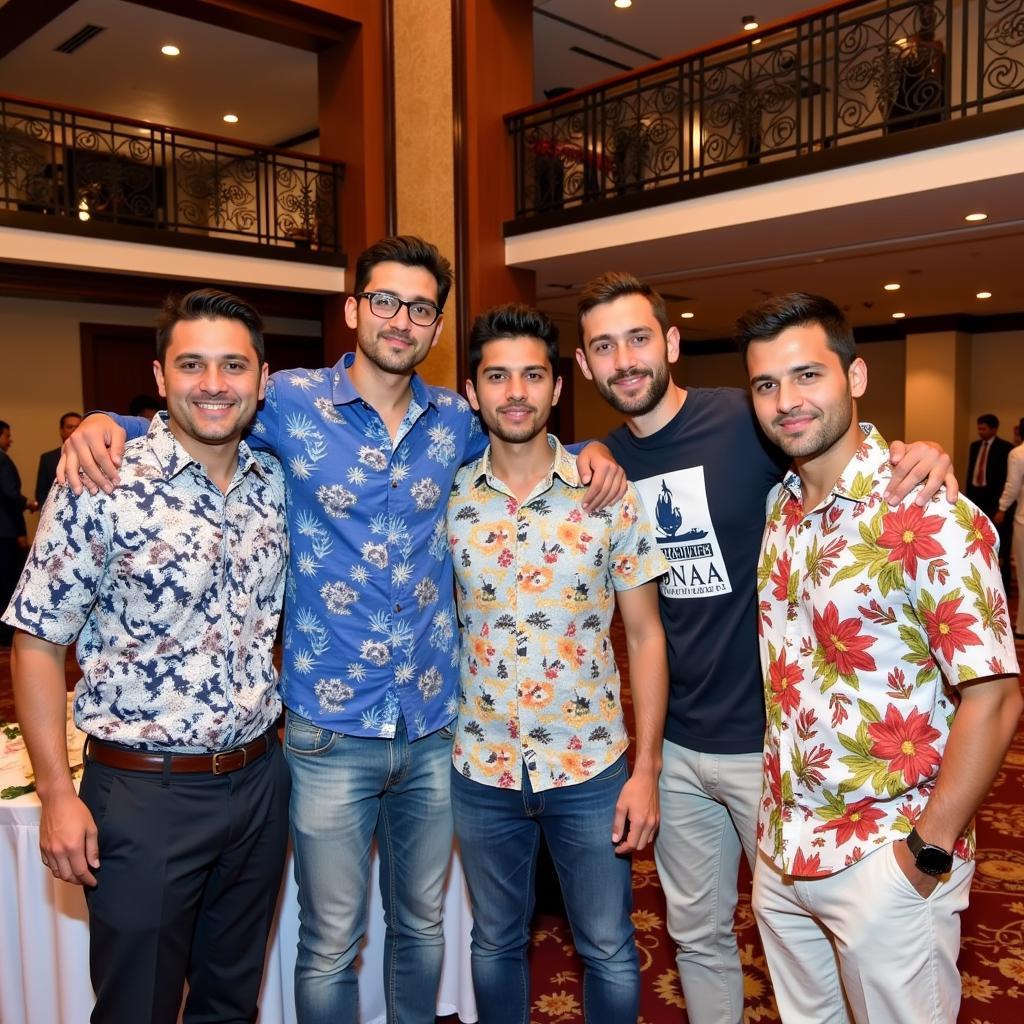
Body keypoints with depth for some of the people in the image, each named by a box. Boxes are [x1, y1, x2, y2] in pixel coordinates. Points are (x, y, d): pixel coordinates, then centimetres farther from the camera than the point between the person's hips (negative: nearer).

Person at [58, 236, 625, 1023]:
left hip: (435, 726, 3)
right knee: (331, 946, 10)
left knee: (422, 926, 21)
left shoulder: (456, 420, 3)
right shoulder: (290, 402, -5)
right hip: (331, 730, -3)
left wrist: (589, 450, 2)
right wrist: (102, 422, -10)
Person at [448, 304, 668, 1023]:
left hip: (591, 767, -1)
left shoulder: (610, 495, -8)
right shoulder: (449, 500, -3)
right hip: (482, 770, 2)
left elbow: (645, 634, -4)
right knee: (496, 942, 20)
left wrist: (647, 769, -7)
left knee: (609, 950, 14)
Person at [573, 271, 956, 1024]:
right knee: (698, 933, 21)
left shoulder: (752, 421, -14)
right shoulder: (605, 463, 2)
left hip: (768, 737, -4)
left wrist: (924, 459, -29)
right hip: (676, 744, 5)